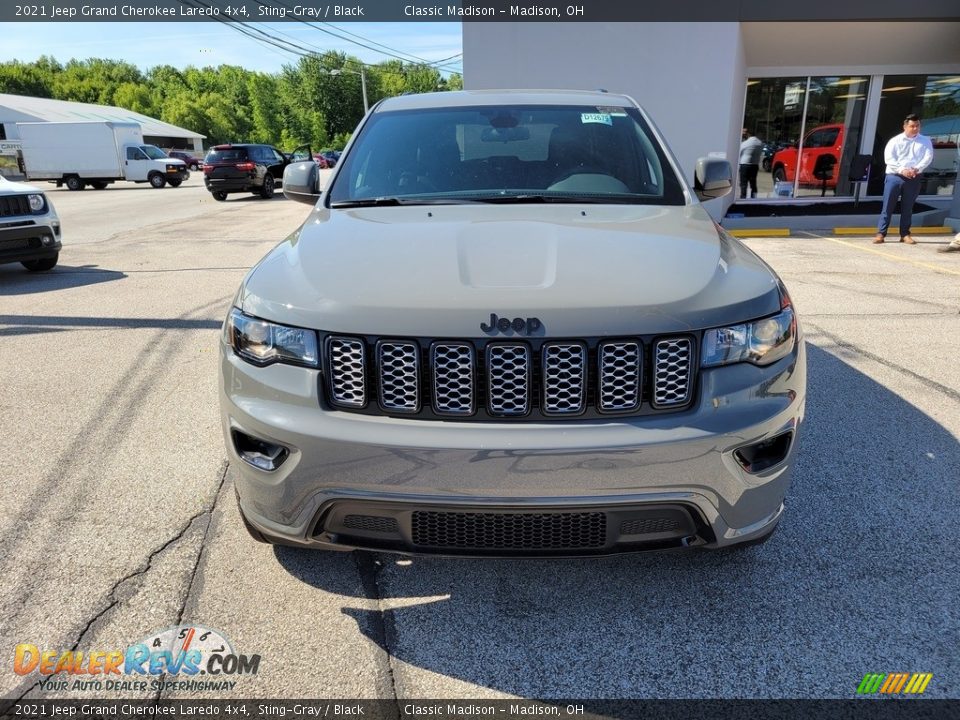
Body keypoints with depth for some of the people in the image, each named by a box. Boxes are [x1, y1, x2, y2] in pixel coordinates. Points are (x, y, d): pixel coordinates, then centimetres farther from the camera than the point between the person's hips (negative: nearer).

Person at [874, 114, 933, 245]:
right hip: (894, 176, -2)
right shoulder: (895, 140, 3)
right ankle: (881, 233, -1)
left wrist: (917, 169, -17)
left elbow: (928, 157, 0)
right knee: (888, 206, -3)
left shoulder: (925, 141, 10)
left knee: (907, 208, 7)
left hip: (914, 178, 2)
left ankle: (905, 234, 12)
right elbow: (888, 158, -7)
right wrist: (902, 170, -18)